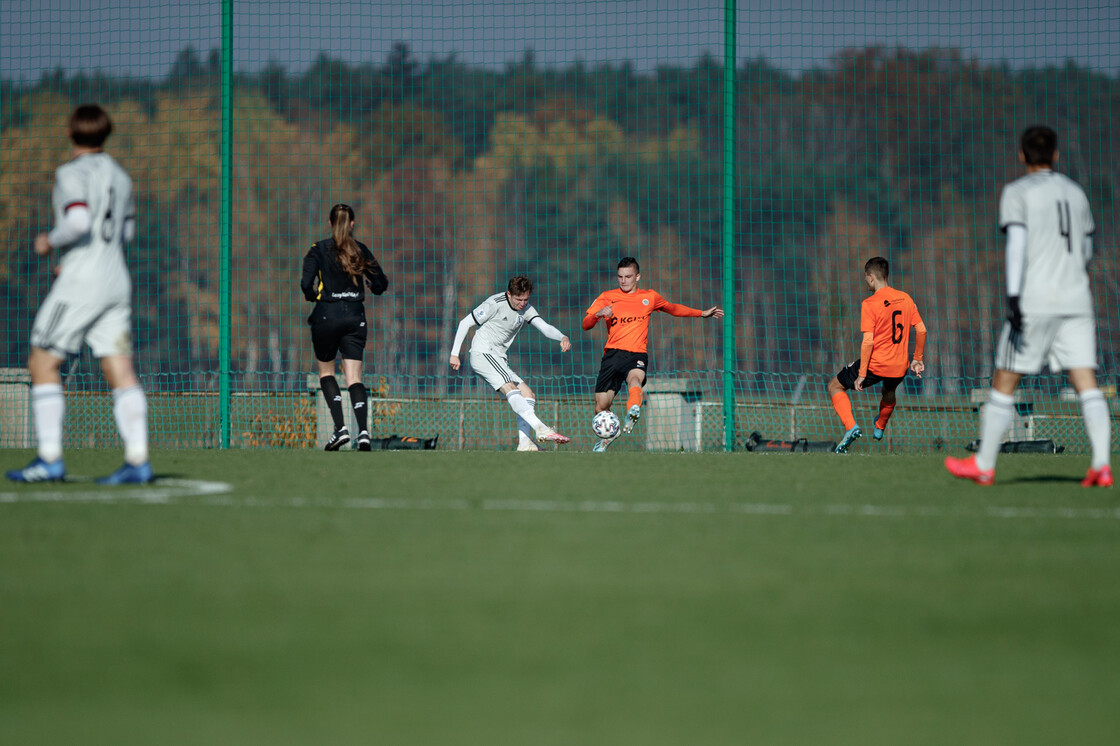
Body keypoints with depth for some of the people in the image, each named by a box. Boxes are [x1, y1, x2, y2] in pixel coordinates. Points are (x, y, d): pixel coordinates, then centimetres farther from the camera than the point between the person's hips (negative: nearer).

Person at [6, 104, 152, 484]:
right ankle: (138, 460, -7)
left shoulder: (72, 173, -9)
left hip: (80, 282, -7)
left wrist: (51, 241, -6)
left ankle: (50, 459, -7)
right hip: (116, 279, 7)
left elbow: (78, 222, -24)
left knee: (42, 364, 0)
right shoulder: (119, 175, 14)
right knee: (120, 372, 2)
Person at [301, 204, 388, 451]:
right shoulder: (361, 250, 3)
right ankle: (363, 430, -19)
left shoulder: (319, 250, -4)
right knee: (354, 378, 1)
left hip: (327, 317, -2)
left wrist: (313, 296, 7)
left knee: (325, 371, 16)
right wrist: (371, 284, 27)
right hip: (355, 317, 2)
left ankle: (340, 428, 0)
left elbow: (306, 284, -14)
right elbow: (380, 284, 4)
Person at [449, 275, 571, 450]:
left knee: (528, 395, 0)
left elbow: (545, 327, -6)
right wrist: (454, 354, -8)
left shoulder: (526, 309, 7)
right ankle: (541, 429, -41)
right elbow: (465, 323, -7)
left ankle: (525, 443, -6)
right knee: (511, 389, -26)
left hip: (499, 360, 9)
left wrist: (562, 337, -28)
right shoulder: (495, 304, -12)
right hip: (483, 352, -9)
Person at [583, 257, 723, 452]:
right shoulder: (607, 298, 11)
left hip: (637, 354, -1)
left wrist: (702, 313, 34)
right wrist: (597, 314, -15)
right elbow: (586, 324, 6)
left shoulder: (649, 298, 14)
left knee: (635, 380, -36)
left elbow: (672, 308, 32)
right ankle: (606, 437, 28)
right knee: (601, 406, -1)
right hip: (613, 353, 1)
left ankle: (633, 413, -63)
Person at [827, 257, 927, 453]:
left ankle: (851, 427, -5)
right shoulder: (905, 298, 2)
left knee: (834, 386, 13)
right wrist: (917, 360, 16)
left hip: (876, 364, -6)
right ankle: (880, 428, 59)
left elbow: (868, 341, -18)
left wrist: (861, 374, -14)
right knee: (889, 391, 40)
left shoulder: (869, 303, -14)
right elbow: (921, 330, 5)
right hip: (900, 368, 6)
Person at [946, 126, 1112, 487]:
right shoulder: (1075, 192, 16)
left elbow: (1016, 242, -14)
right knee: (1087, 385, -3)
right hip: (1076, 300, 4)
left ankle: (983, 464, 12)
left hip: (1034, 303, -4)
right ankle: (1101, 464, -18)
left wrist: (1014, 295, -20)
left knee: (1004, 383, 6)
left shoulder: (1017, 192, 0)